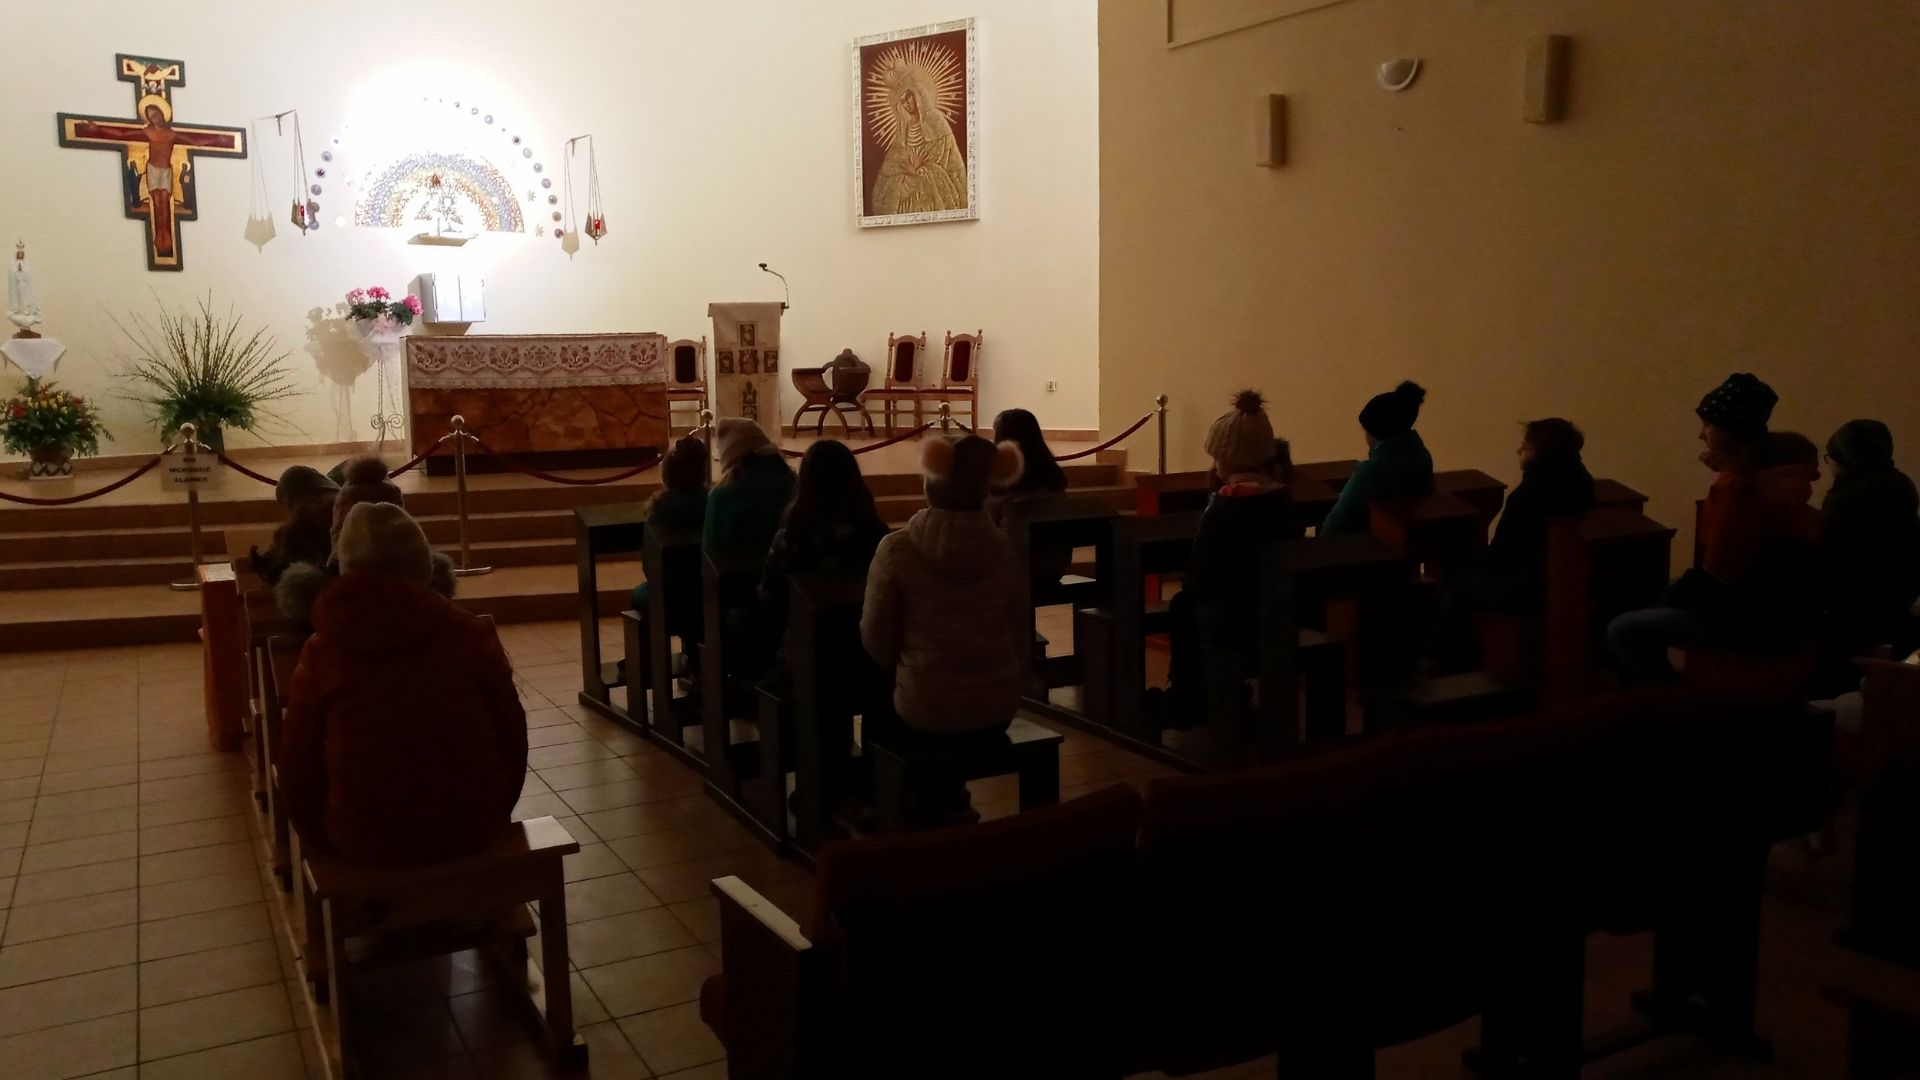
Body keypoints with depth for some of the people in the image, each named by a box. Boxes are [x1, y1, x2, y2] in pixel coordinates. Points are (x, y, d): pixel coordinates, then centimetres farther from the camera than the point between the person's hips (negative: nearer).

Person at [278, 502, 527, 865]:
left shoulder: (323, 651, -7)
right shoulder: (471, 634, -6)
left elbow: (299, 771, -1)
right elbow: (511, 739, 1)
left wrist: (323, 836, 17)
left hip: (369, 840, 0)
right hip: (472, 827, 1)